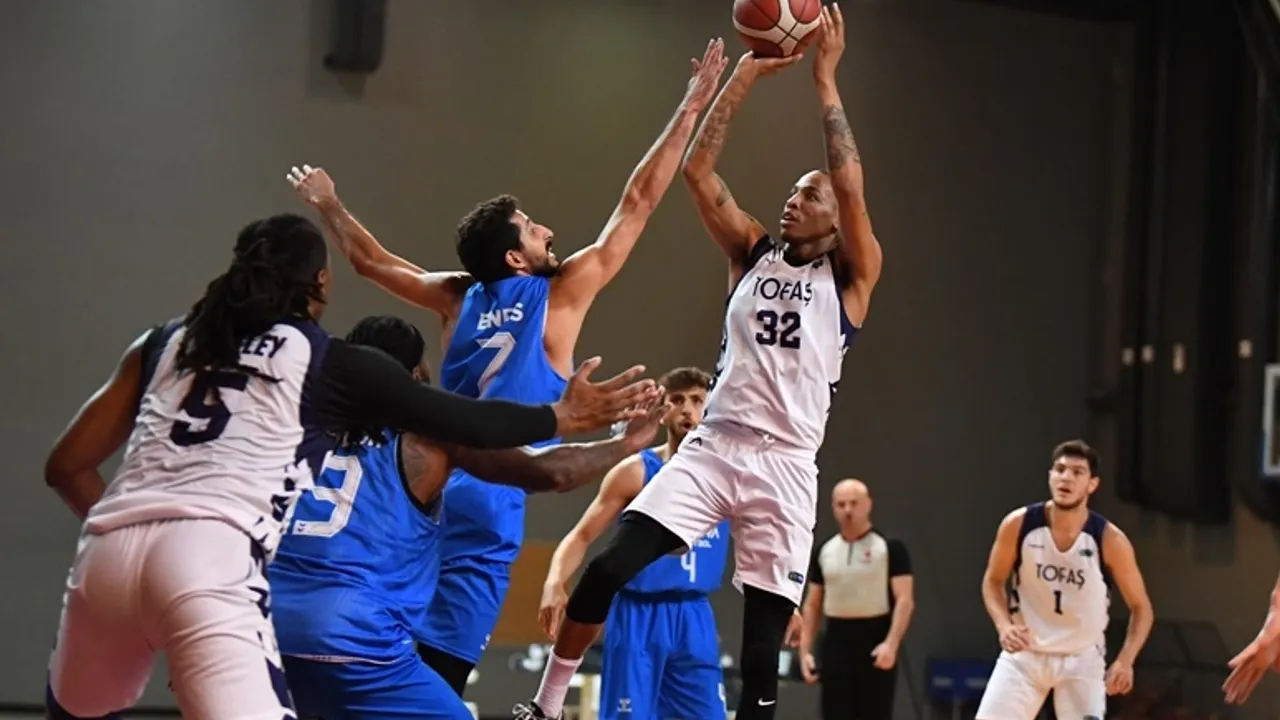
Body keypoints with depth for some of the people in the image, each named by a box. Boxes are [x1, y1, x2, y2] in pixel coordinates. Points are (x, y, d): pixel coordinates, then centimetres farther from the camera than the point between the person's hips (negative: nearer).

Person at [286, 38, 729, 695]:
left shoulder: (458, 297, 15)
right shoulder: (562, 292, 2)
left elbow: (370, 261, 30)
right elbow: (638, 201, 6)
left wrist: (329, 207, 48)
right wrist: (691, 107, 13)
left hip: (429, 486, 6)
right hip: (486, 500, -6)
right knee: (433, 676, -12)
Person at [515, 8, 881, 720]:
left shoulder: (850, 277, 3)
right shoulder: (754, 254, 14)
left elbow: (851, 187, -13)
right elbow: (699, 171, 5)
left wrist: (826, 78, -10)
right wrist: (747, 75, 0)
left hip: (784, 465, -3)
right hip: (713, 446, 3)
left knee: (763, 646, -1)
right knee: (610, 567, -13)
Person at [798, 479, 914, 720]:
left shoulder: (890, 547, -3)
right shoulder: (824, 551, 11)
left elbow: (905, 600, -9)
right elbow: (812, 605, 15)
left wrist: (891, 643, -22)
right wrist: (805, 650, 6)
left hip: (875, 641, -4)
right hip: (837, 642, 4)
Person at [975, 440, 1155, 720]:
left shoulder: (1109, 540, -15)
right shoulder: (1018, 524, -13)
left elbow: (1141, 607, -5)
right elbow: (993, 582, 4)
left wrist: (1125, 660, -20)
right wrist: (1004, 625, -16)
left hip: (1081, 659, -1)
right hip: (1025, 653, 1)